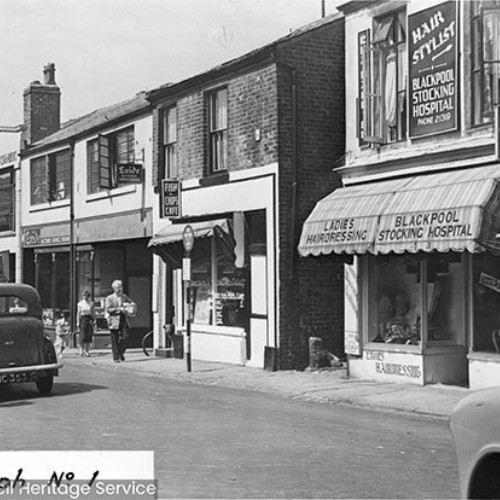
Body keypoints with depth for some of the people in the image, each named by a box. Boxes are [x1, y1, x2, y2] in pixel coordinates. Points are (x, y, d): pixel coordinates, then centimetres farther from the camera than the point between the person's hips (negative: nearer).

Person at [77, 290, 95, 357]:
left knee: (89, 336, 0)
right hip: (83, 319, -1)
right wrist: (78, 322, 0)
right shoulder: (80, 304, 2)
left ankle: (87, 350, 6)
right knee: (83, 336, -6)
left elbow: (93, 313, 8)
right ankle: (82, 349, 3)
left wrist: (94, 320, 0)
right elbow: (78, 313, 4)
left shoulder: (91, 303, 5)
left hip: (90, 319, 2)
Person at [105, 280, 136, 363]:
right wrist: (119, 309, -16)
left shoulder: (124, 297, 15)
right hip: (114, 321, -3)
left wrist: (128, 305, -6)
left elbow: (133, 304, 16)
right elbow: (108, 309, -8)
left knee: (124, 337, -6)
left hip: (124, 321, 3)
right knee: (115, 340, -1)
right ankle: (116, 357, 6)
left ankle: (121, 353, 19)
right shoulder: (109, 298, 2)